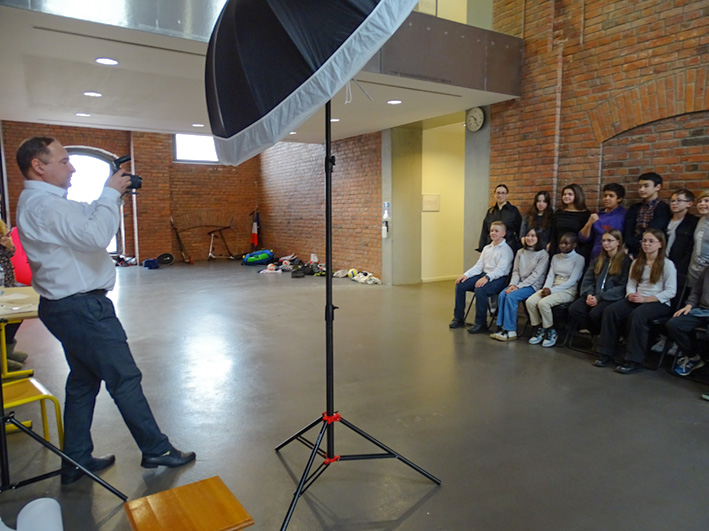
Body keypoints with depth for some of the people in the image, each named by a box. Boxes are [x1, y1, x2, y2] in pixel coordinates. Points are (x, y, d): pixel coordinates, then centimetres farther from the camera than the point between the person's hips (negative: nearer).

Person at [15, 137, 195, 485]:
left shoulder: (40, 201, 15)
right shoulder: (43, 204, -20)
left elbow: (87, 219, 21)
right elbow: (96, 234, -29)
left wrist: (112, 195, 7)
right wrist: (111, 193, -16)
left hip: (70, 307, 11)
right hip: (81, 308, -11)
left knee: (83, 381, 17)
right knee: (125, 379, -1)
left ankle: (77, 461, 27)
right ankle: (156, 450, 12)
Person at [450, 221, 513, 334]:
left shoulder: (506, 249, -6)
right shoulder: (487, 248, 18)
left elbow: (500, 269, -17)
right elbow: (479, 265, 13)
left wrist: (487, 277, -32)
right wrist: (466, 274, -3)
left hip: (498, 278, -7)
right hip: (483, 275, 8)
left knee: (480, 289, -34)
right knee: (460, 285, -10)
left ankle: (480, 323, -21)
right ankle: (458, 318, 0)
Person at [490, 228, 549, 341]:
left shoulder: (543, 254, -3)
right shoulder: (520, 252, 15)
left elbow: (536, 275, -11)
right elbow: (516, 271, 11)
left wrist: (519, 286, -17)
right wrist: (512, 284, -8)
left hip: (533, 285, -5)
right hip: (519, 284, 5)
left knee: (511, 296, -29)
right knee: (502, 294, -23)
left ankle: (510, 331, -24)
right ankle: (501, 327, -22)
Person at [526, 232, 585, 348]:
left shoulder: (579, 259, -1)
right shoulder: (555, 257, 18)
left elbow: (572, 280, -10)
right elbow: (550, 275, 11)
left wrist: (552, 290, -18)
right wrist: (546, 288, -11)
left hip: (568, 291, -6)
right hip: (552, 289, 6)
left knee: (543, 303, -31)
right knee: (530, 301, -21)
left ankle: (551, 331, -10)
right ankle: (539, 329, -3)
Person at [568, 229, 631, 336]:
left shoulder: (625, 261, 3)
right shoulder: (598, 259, 22)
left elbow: (622, 286, -7)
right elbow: (587, 280, 15)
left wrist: (599, 298, -14)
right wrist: (589, 294, -7)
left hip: (613, 298, -5)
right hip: (594, 296, 6)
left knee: (595, 313, -34)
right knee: (573, 309, -22)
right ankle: (597, 333, -7)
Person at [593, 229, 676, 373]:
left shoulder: (667, 264, -1)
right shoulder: (637, 262, 16)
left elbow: (670, 291, -8)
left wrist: (645, 299, -17)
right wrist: (631, 295, -10)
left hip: (659, 303, -5)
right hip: (636, 300, 5)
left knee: (637, 315, -37)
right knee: (610, 310, -23)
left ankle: (634, 360, -29)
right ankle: (607, 353, -17)